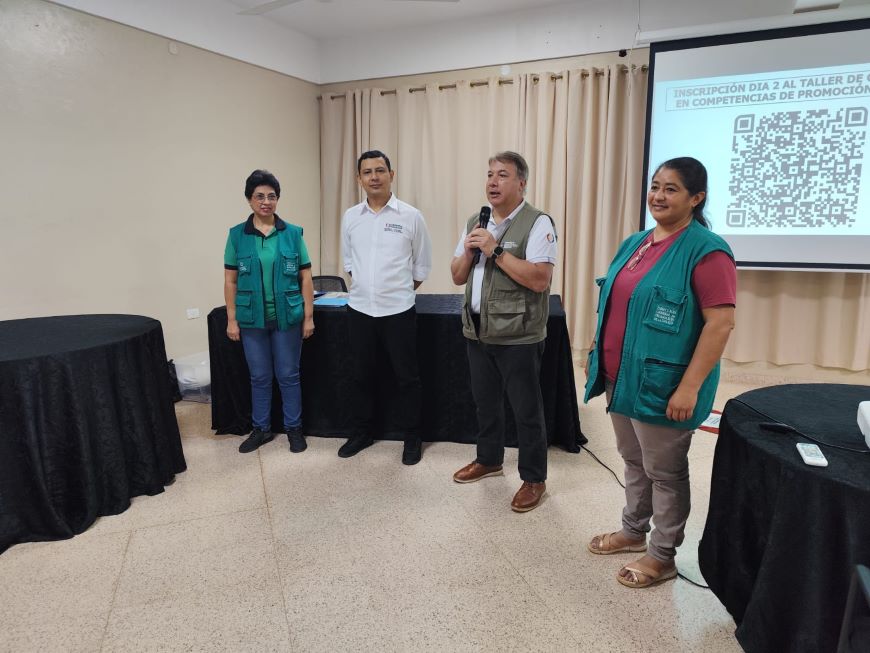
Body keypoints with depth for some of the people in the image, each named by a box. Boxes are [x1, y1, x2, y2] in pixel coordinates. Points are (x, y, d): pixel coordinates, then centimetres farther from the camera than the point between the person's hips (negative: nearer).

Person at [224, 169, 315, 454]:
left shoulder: (293, 233, -1)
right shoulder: (237, 235, 0)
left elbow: (305, 278, 1)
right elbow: (230, 281, 2)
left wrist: (309, 316, -2)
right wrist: (231, 319, -1)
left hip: (288, 318, -1)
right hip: (252, 319, 1)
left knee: (289, 376, 9)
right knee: (259, 377, 13)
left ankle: (294, 428, 25)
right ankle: (261, 429, 28)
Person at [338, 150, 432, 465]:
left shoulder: (410, 216, -5)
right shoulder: (350, 216, 4)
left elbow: (422, 264, 4)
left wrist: (399, 291, 8)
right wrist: (363, 286, 13)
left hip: (398, 310, -3)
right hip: (359, 309, 3)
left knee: (406, 377, 5)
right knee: (363, 375, 15)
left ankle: (412, 437, 21)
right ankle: (362, 432, 31)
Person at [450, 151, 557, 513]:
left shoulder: (537, 223, -11)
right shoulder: (475, 222, 11)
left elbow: (539, 279, -22)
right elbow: (457, 276, 12)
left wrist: (496, 250, -22)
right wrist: (469, 251, -7)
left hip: (518, 336, -6)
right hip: (478, 332, 7)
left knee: (527, 410, 5)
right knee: (485, 401, 20)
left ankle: (534, 479, 21)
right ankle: (488, 459, 40)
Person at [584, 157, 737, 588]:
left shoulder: (706, 250, -15)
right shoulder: (635, 243, 10)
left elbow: (720, 323, -19)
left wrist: (690, 386, -22)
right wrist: (596, 354, 16)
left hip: (661, 384, -7)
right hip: (620, 376, 8)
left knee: (664, 471, 8)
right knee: (633, 460, 21)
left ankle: (662, 555, 26)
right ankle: (633, 531, 40)